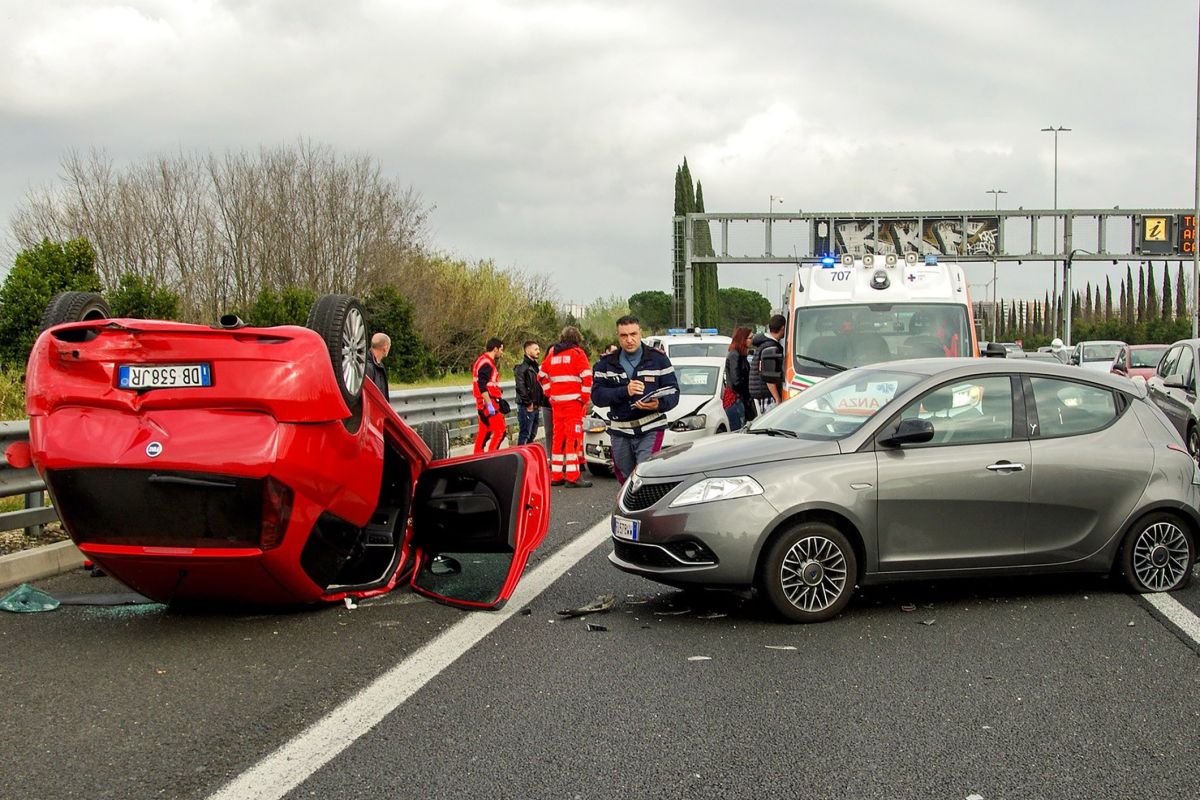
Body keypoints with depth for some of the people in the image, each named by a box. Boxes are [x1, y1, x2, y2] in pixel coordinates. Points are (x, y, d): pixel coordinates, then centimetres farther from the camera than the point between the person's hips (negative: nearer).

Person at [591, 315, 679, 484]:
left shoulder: (658, 359, 3)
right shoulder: (607, 363, 8)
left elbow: (673, 392, -1)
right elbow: (597, 395, -3)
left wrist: (659, 405, -23)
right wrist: (624, 391, -18)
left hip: (650, 431, -3)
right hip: (619, 432, 3)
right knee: (626, 481, 10)